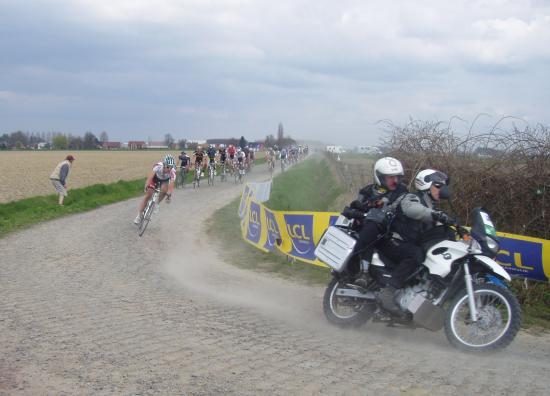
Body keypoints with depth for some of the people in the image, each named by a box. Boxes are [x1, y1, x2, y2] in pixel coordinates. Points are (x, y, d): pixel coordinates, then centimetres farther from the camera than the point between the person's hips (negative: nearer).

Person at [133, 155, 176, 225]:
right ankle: (139, 215, -2)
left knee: (164, 189, -31)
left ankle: (157, 203, -2)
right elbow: (150, 177, -42)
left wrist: (169, 195, -49)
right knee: (148, 195, -11)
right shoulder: (158, 166, -38)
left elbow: (171, 184, -37)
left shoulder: (172, 172, -34)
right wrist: (146, 187, -54)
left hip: (164, 180, 1)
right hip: (155, 177, -1)